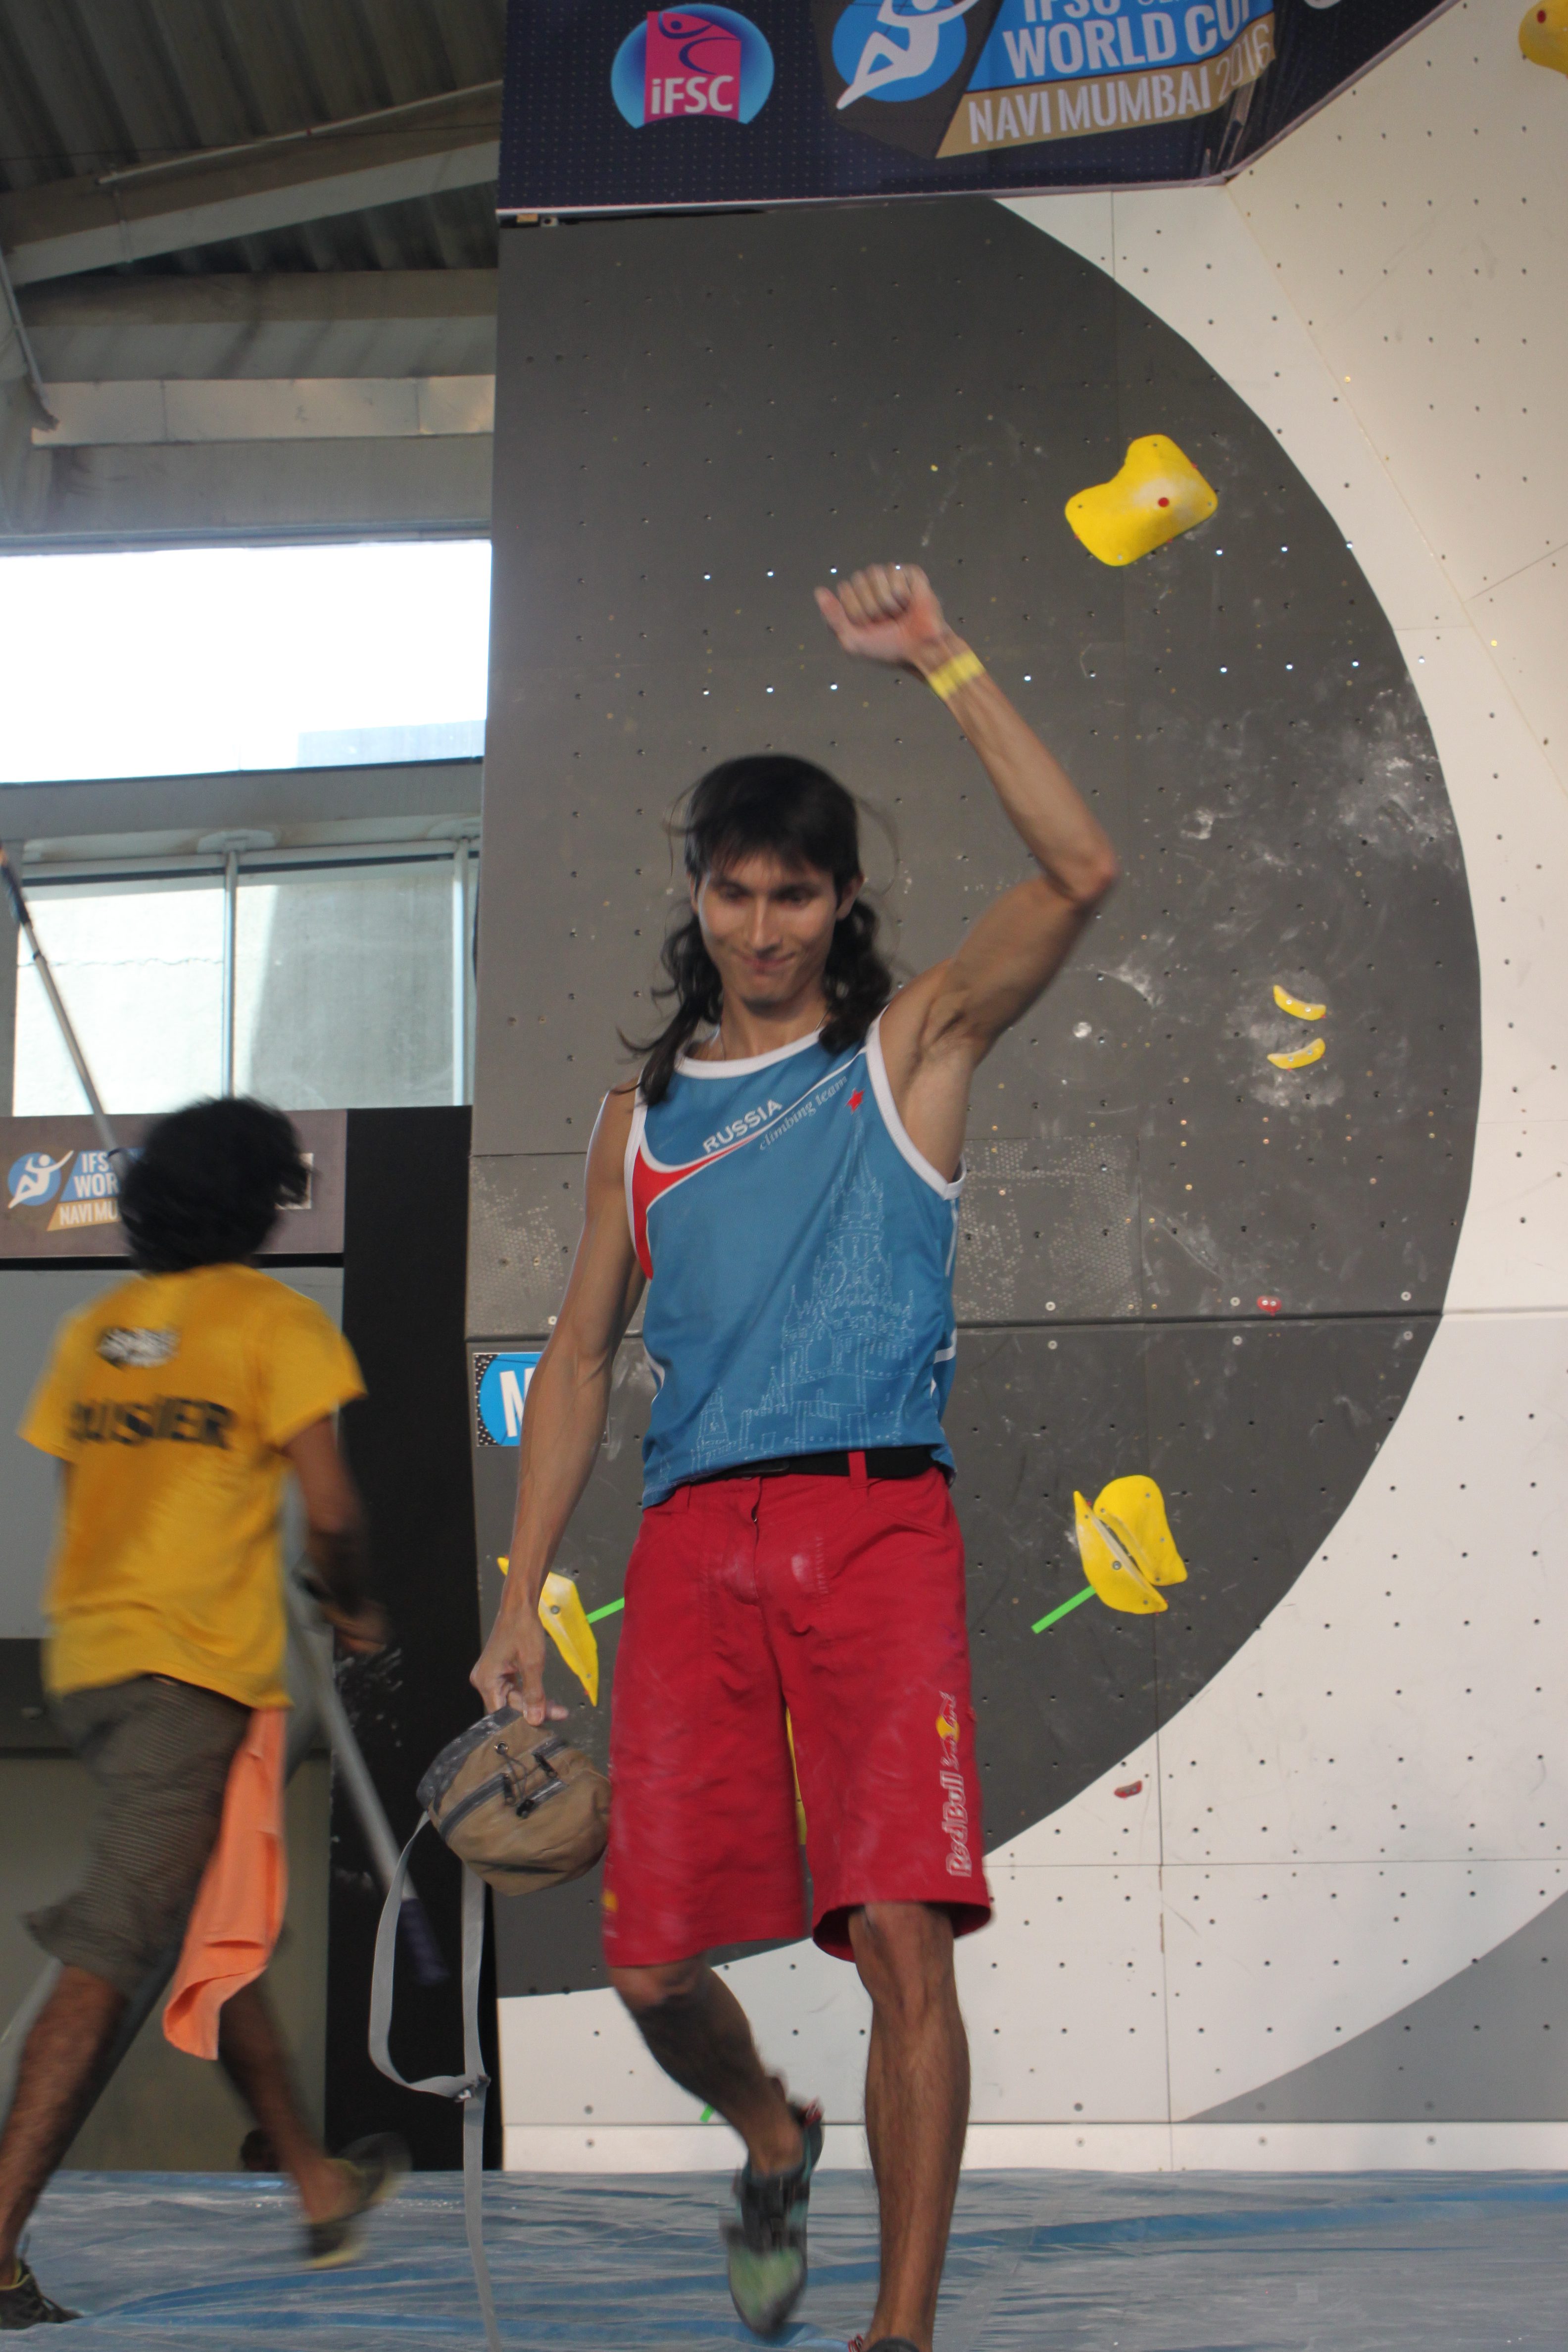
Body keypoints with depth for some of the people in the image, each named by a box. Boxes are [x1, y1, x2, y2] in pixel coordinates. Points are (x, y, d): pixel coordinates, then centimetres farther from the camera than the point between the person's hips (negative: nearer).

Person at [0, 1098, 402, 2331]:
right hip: (195, 1668, -7)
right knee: (109, 1961, -11)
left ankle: (321, 2185, 32)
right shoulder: (276, 1320, -4)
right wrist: (356, 1609, 8)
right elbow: (331, 1510, -10)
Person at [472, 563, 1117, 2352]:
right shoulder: (643, 1116, 18)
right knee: (651, 1965, 0)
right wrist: (521, 1598, 12)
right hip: (693, 1545, 3)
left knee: (903, 1935, -14)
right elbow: (580, 1360, 20)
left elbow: (1079, 873, -6)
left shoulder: (908, 1049, 9)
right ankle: (773, 2144, 33)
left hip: (877, 1527, -3)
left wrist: (939, 661, -10)